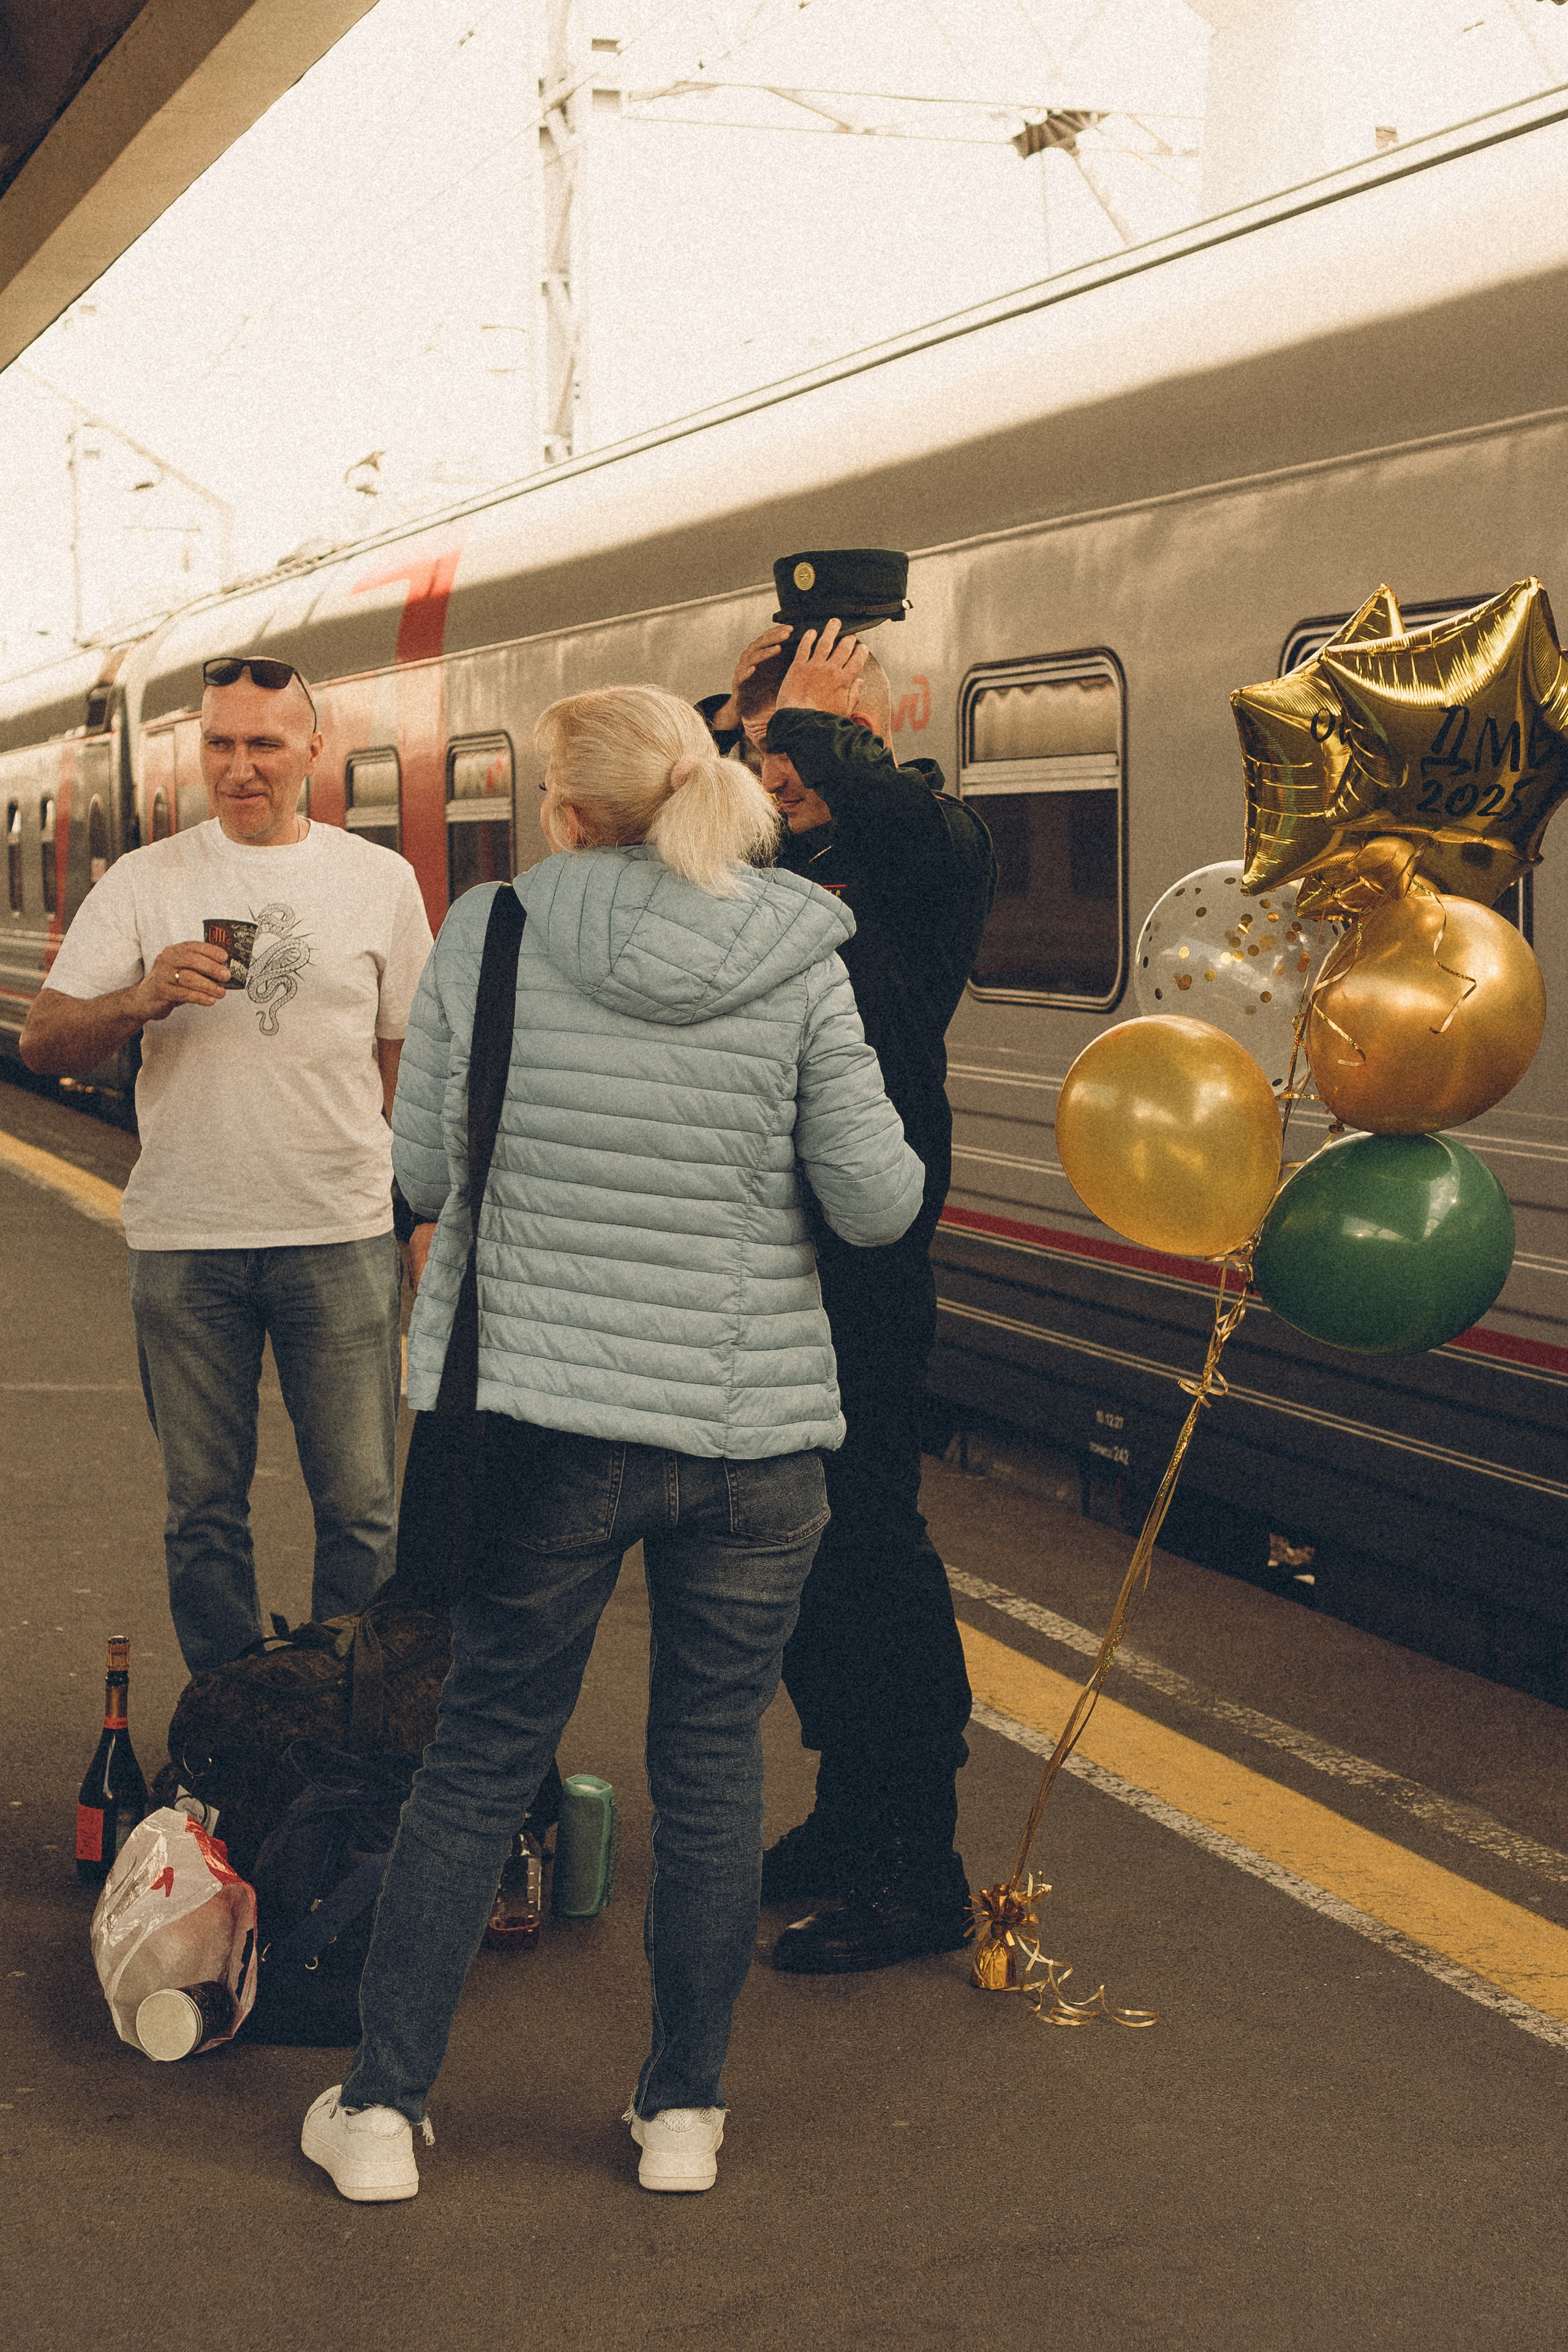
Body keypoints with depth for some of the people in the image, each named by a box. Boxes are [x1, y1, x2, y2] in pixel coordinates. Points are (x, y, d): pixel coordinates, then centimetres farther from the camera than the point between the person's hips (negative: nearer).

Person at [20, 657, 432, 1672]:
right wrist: (142, 999, -19)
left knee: (361, 1508, 2)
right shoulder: (144, 882, 4)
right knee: (205, 1511, 10)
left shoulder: (382, 881, 6)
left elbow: (411, 1062, 11)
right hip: (184, 1243, 1)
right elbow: (43, 1043, 0)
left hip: (341, 1235, 0)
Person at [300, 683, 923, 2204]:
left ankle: (380, 2110, 19)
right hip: (752, 1427, 0)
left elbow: (422, 1178, 2)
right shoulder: (798, 966, -6)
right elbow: (877, 1203, -5)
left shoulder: (483, 940, -5)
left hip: (541, 1415, 0)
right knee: (711, 1765, 13)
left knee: (480, 1755, 13)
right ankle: (683, 2111, 24)